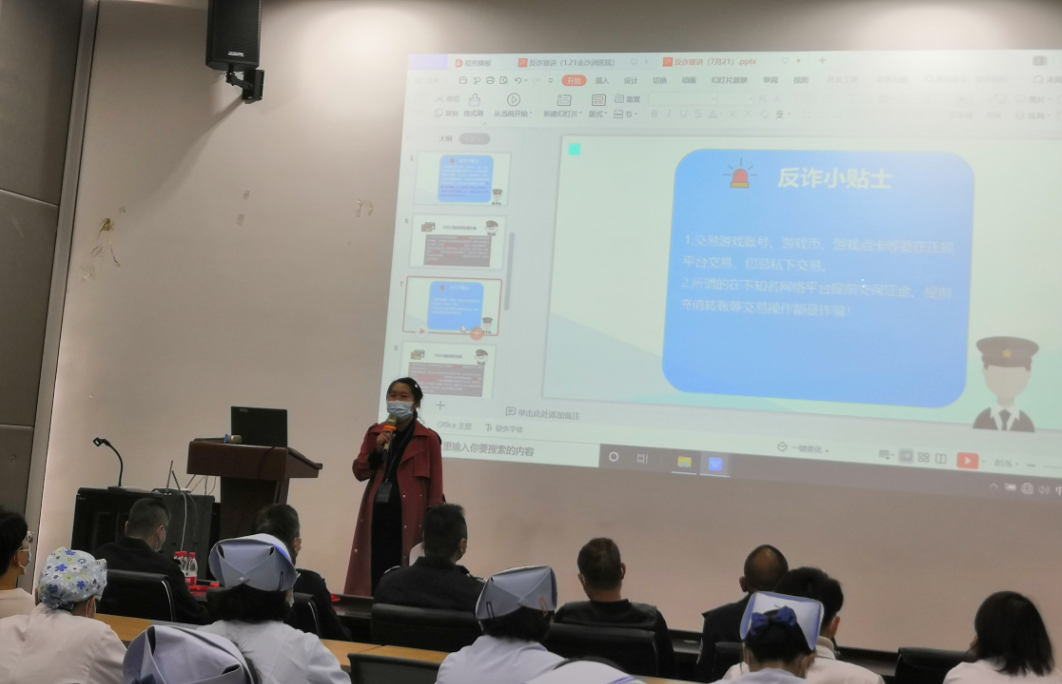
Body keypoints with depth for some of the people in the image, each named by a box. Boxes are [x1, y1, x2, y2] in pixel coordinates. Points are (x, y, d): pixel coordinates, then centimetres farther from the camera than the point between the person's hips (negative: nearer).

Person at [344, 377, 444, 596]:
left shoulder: (428, 439, -2)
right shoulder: (376, 433, 11)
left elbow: (435, 487, -1)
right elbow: (360, 472, 8)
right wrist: (377, 450, -8)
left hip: (408, 517, -4)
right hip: (376, 514, 4)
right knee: (373, 575, 3)